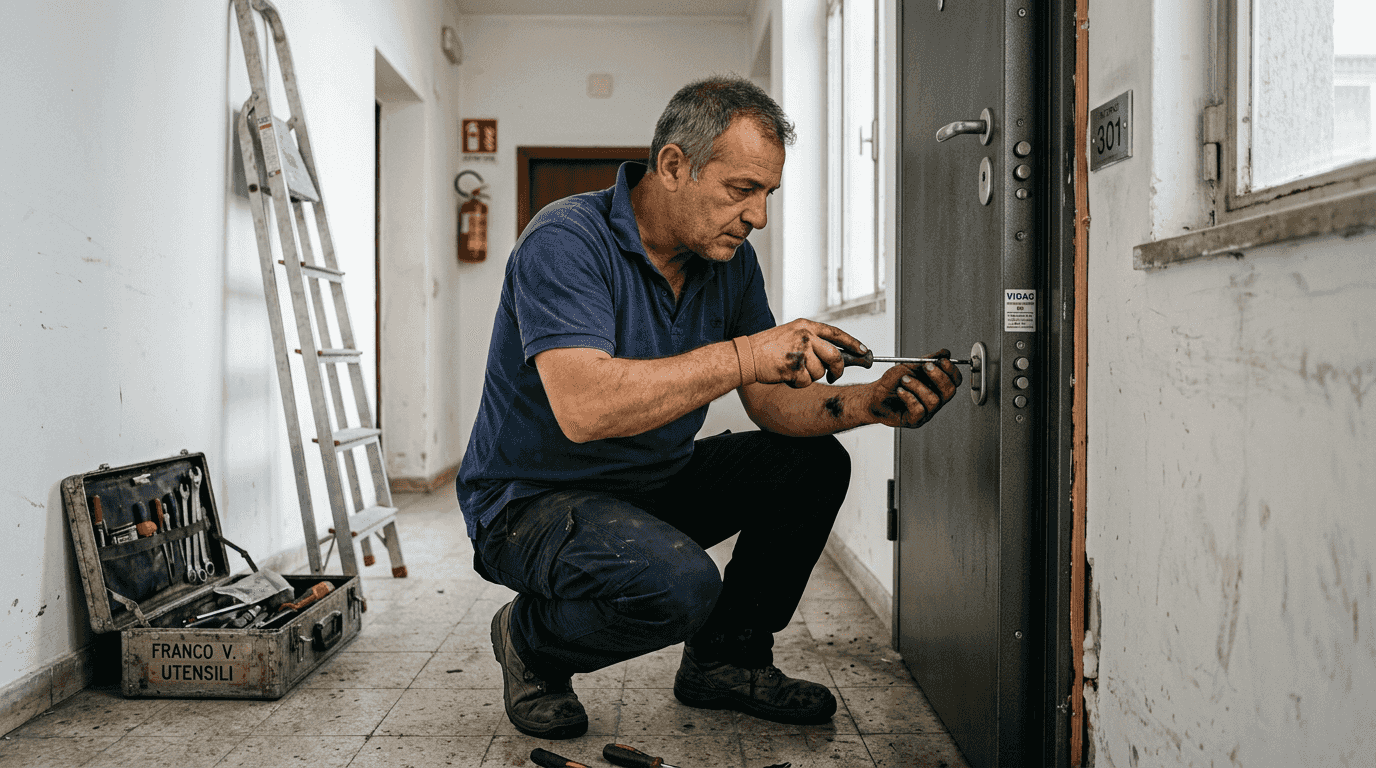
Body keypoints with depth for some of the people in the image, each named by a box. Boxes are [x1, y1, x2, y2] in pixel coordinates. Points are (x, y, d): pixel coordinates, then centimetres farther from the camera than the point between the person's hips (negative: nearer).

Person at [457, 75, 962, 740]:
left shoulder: (731, 259, 0)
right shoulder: (565, 241, -23)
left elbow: (774, 404, 1)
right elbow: (584, 409, -37)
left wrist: (869, 403, -18)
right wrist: (742, 355, -37)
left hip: (656, 485, 8)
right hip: (532, 501, -7)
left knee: (814, 464, -2)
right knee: (677, 583, -34)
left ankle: (725, 660, 13)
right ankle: (532, 642, 0)